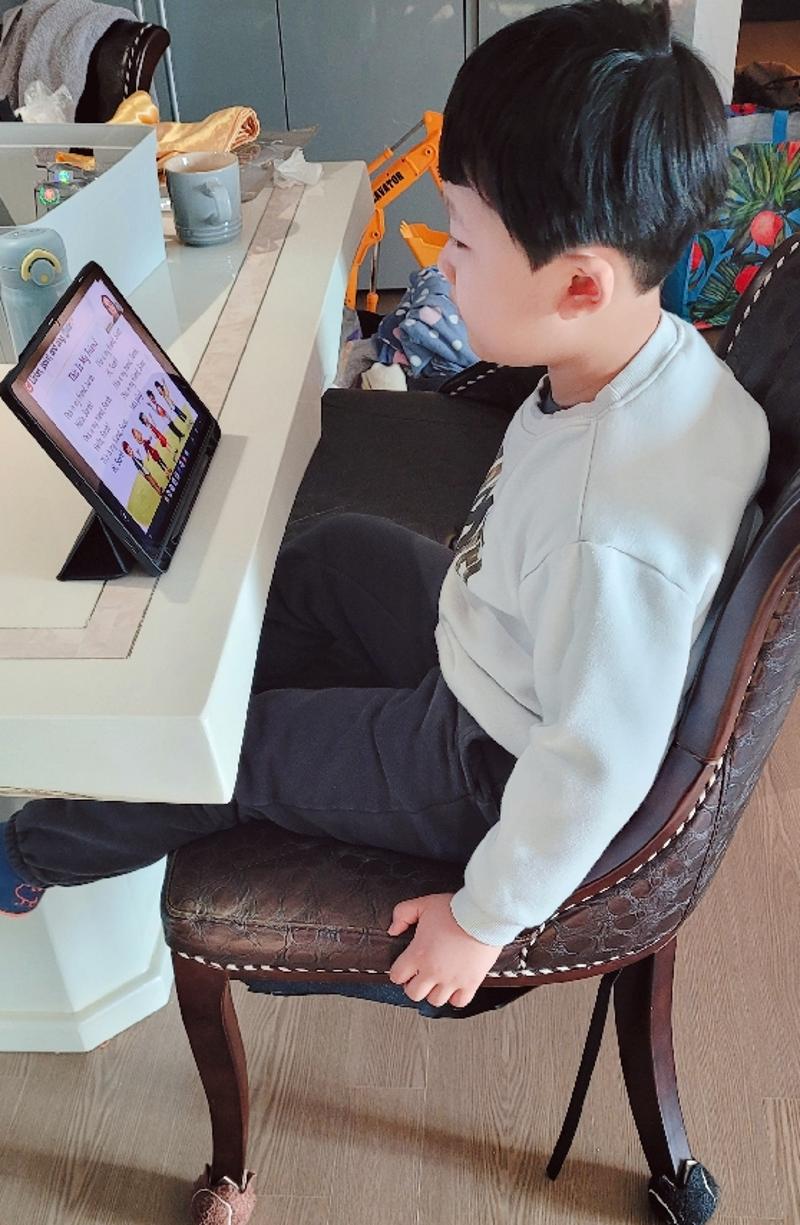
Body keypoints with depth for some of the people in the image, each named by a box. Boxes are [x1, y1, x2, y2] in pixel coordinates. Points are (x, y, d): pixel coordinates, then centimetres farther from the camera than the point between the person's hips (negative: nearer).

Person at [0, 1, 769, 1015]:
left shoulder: (615, 532, -43)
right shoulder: (662, 347, -15)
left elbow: (599, 765, -32)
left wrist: (486, 917, -16)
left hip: (489, 769, -8)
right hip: (489, 658, 8)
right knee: (332, 553, 22)